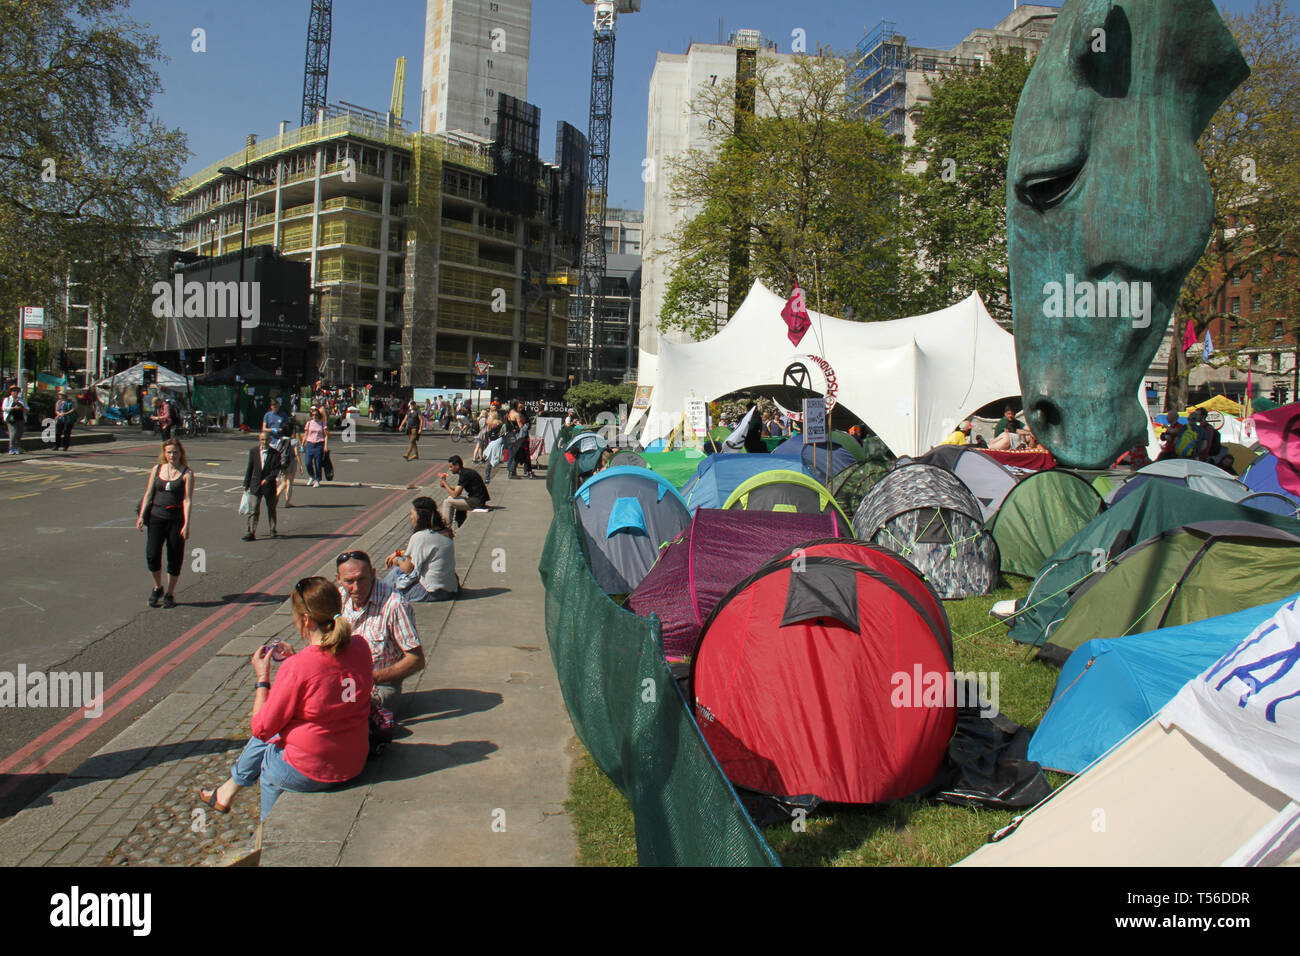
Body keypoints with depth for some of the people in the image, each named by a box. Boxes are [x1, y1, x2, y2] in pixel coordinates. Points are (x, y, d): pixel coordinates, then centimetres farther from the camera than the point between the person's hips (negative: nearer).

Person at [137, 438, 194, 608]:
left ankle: (170, 594, 18)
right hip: (156, 517, 3)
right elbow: (148, 493, 11)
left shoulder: (186, 473, -3)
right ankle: (157, 588, 18)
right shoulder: (157, 469, 8)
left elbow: (187, 500, -8)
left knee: (174, 559, 3)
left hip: (176, 519, -3)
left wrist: (186, 525, -14)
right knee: (152, 555, -5)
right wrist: (141, 515, 2)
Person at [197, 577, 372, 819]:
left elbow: (261, 728, -13)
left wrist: (262, 677, -3)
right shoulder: (359, 648, -8)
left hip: (308, 772, -6)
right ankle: (229, 790, 49)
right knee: (268, 739, 26)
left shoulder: (297, 667, -25)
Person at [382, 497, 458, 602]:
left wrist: (397, 560, 10)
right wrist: (398, 553, 24)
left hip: (432, 593, -8)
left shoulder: (419, 537, -19)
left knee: (397, 571, 9)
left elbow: (408, 568, -11)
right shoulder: (445, 533, 5)